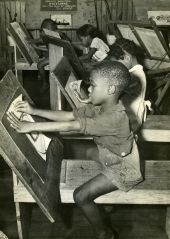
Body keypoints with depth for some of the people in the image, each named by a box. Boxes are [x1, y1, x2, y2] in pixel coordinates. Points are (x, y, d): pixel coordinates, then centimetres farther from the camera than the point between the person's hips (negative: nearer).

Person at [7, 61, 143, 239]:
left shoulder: (114, 118, -35)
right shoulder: (98, 106, -8)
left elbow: (72, 126, -40)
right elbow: (68, 115, -9)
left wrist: (31, 126, -39)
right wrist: (34, 111, -16)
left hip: (122, 171, -9)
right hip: (111, 159, 9)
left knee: (81, 196, -10)